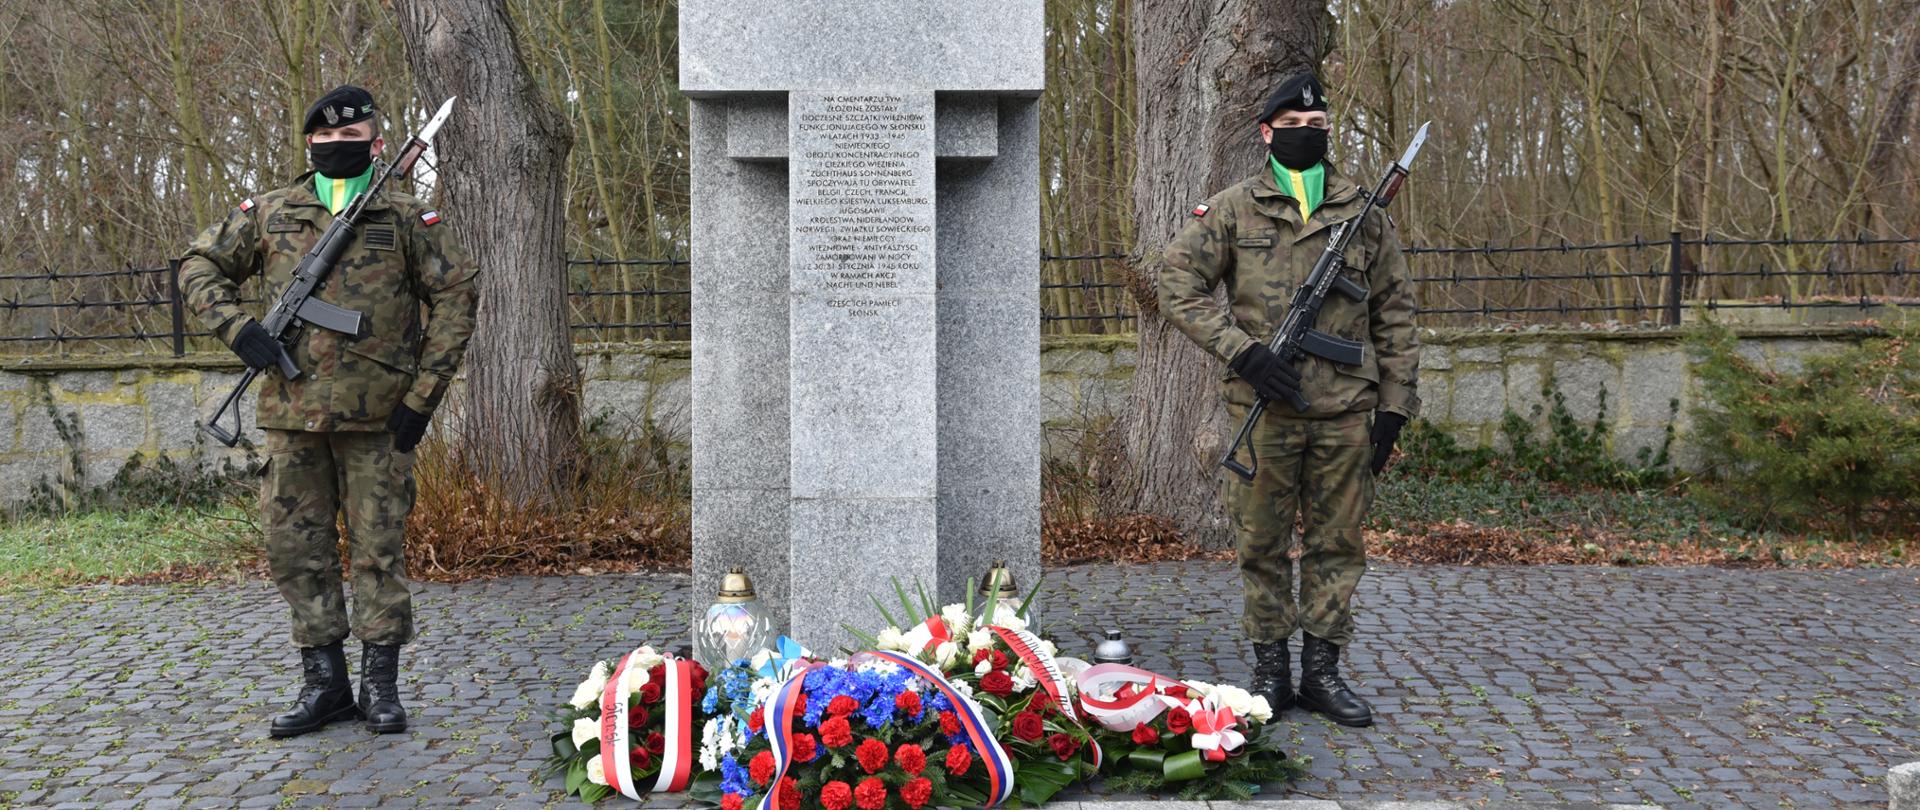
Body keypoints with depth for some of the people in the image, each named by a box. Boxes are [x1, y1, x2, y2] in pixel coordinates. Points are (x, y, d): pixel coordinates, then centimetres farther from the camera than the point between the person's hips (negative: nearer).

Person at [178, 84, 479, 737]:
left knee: (379, 547, 1)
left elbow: (455, 295, 2)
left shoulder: (406, 219, 3)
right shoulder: (269, 214, 9)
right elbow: (200, 265, 15)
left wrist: (423, 392, -4)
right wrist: (236, 326, -5)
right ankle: (324, 683, 16)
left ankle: (381, 684, 10)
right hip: (293, 414, 3)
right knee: (296, 548, 6)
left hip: (376, 415, -3)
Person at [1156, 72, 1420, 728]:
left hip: (1346, 410, 2)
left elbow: (1394, 315, 12)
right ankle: (1270, 668, 17)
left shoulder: (1362, 212, 9)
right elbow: (1178, 285, -2)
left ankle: (1321, 671, 17)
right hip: (1265, 409, -2)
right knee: (1262, 544, 5)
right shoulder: (1232, 210, 2)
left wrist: (1395, 404, 5)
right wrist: (1242, 351, -12)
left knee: (1337, 543, 7)